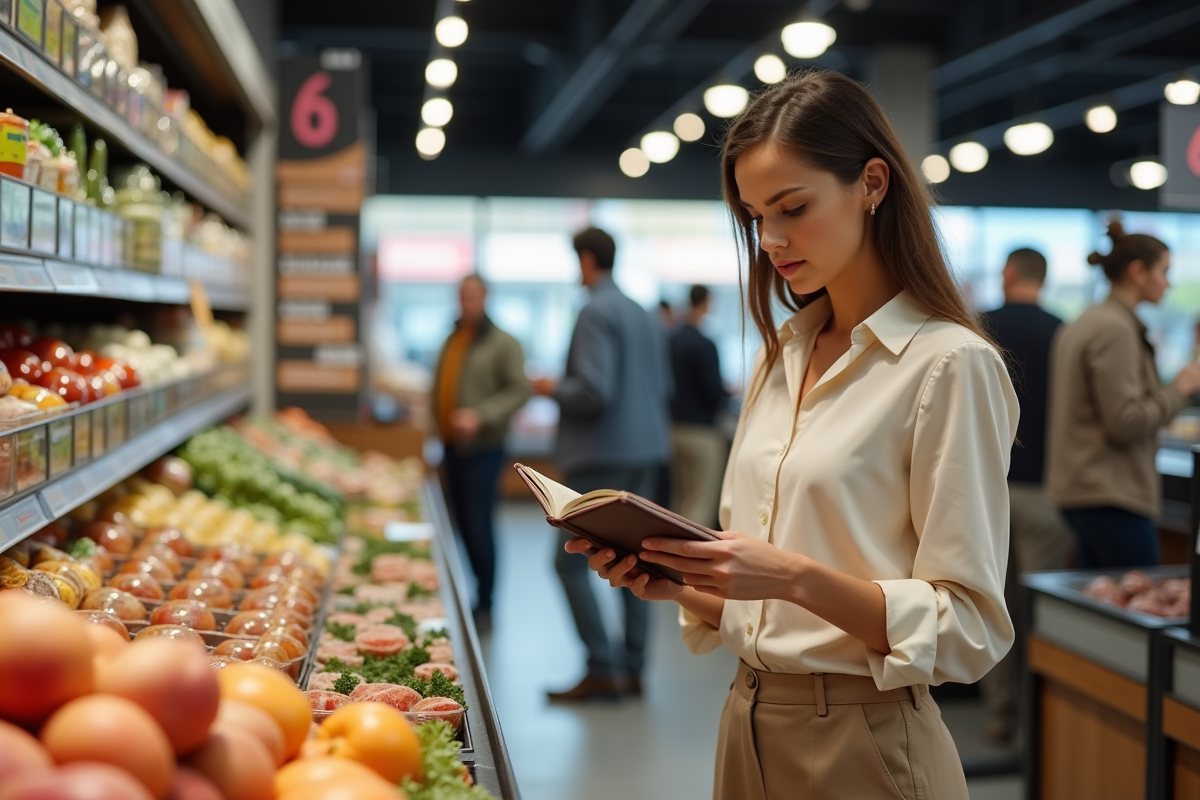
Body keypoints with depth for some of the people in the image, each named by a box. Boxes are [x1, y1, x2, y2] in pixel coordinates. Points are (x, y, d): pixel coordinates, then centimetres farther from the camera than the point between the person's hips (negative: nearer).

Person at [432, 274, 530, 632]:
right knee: (462, 525, 10)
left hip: (482, 448, -7)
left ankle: (484, 605, 0)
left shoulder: (503, 344, -6)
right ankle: (477, 591, 21)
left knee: (479, 526, -7)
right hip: (453, 447, 7)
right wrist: (441, 434, 13)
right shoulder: (452, 342, 15)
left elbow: (519, 390, -14)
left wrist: (480, 416, -24)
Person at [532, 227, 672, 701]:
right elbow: (664, 387, 18)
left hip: (602, 455, -9)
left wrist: (553, 390, -5)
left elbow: (594, 390, -22)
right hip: (645, 451, 9)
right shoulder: (646, 317, 13)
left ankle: (603, 670, -4)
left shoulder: (596, 312, -14)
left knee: (571, 561, -3)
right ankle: (633, 668, 16)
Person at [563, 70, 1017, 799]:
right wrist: (675, 578, -8)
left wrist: (796, 578, -28)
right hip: (751, 721, 7)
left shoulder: (949, 364, -14)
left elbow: (971, 631, -16)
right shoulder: (782, 357, 8)